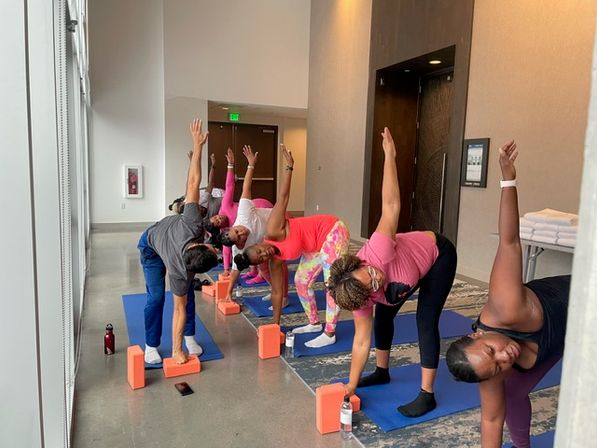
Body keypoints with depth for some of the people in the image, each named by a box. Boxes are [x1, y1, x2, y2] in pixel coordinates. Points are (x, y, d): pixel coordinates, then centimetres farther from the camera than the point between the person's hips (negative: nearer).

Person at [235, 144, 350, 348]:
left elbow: (283, 197, -21)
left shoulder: (273, 232, -20)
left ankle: (330, 334, 1)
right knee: (301, 280, 10)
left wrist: (289, 166, -26)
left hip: (333, 232, -8)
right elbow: (276, 292, 4)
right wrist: (275, 324, 7)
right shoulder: (275, 260, -1)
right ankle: (314, 323, 23)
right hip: (317, 246, 8)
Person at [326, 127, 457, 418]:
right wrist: (351, 386, -16)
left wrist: (390, 155, -44)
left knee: (425, 322, -11)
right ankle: (382, 372, 32)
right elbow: (361, 341, -17)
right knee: (383, 315, 8)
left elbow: (391, 206, -42)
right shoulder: (360, 297, -25)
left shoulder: (377, 253, -43)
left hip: (438, 255, -5)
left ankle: (427, 395, 0)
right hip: (414, 267, 5)